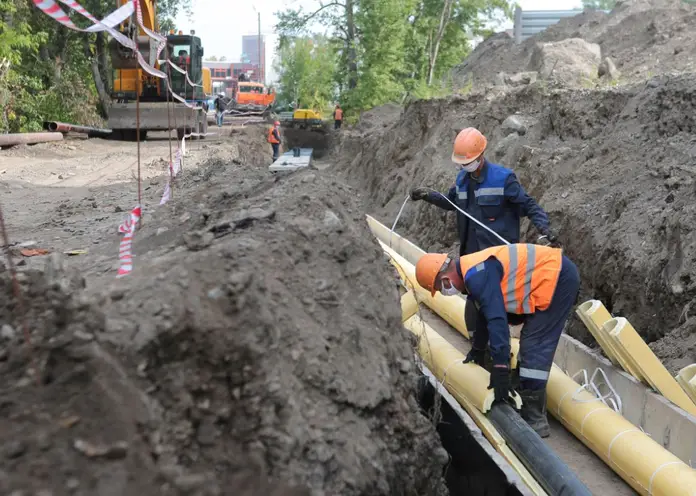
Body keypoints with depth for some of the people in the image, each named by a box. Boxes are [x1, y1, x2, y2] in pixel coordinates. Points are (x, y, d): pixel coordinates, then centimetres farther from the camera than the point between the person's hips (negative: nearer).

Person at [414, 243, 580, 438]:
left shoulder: (477, 276, -22)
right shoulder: (472, 272, 11)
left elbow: (497, 320, -30)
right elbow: (486, 311, 26)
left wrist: (500, 369, -29)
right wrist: (478, 348, 38)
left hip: (558, 278, -11)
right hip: (556, 274, 11)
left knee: (534, 346, -12)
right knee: (530, 342, 19)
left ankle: (534, 420, -9)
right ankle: (529, 404, 28)